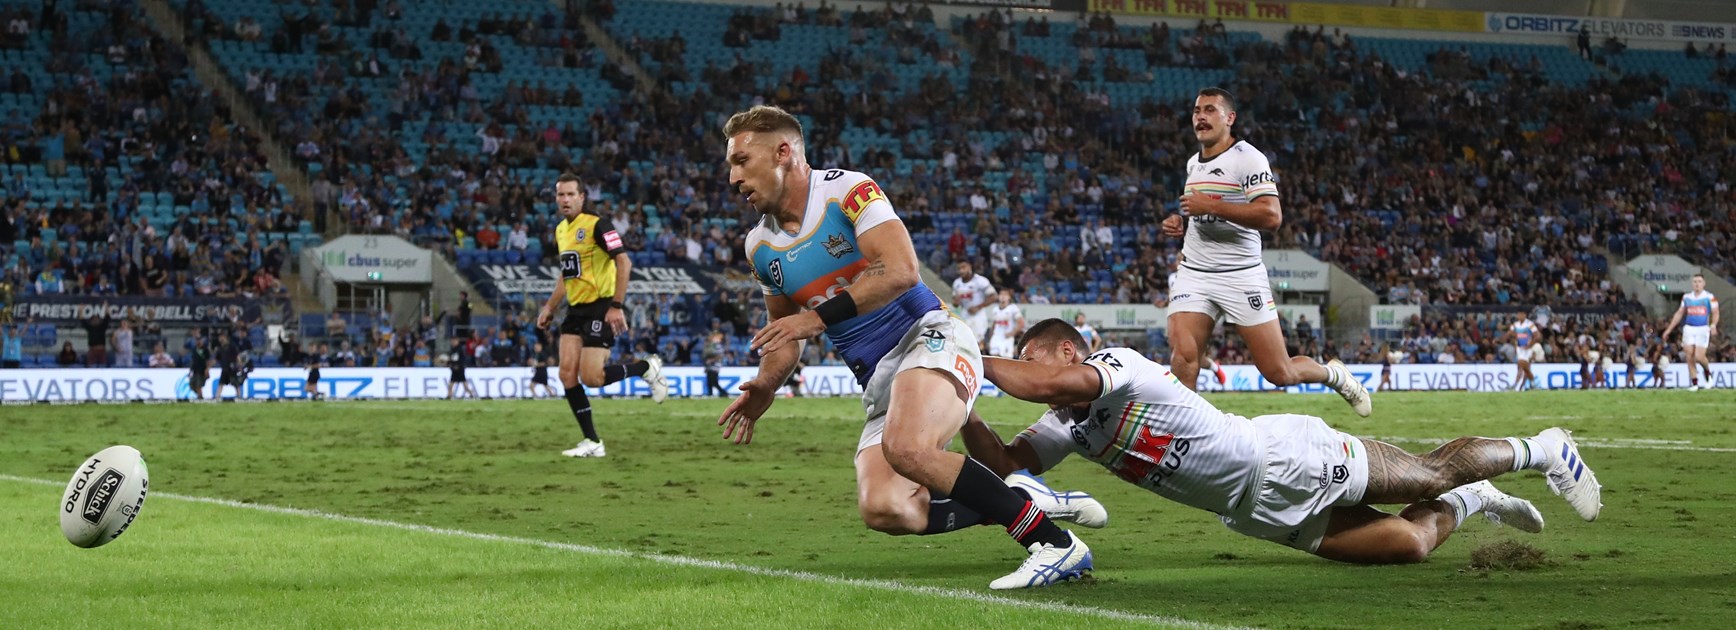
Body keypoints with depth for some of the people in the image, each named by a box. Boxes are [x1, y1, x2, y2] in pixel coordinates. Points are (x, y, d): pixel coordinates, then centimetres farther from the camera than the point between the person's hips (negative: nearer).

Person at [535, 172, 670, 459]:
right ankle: (592, 442, 2)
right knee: (567, 375, -5)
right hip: (576, 310, 8)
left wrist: (617, 306, -24)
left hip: (601, 308, -8)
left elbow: (624, 263, -18)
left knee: (591, 378, -14)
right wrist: (550, 307, 22)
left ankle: (647, 367, 10)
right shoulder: (560, 230, 14)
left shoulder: (597, 224, -12)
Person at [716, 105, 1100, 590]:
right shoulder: (761, 247, 12)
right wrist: (766, 386, 5)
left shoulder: (847, 190, -8)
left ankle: (1055, 542, -28)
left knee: (906, 448, -37)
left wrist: (818, 316, -24)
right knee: (883, 509, -19)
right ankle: (1025, 501, -1)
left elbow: (901, 270, -22)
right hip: (877, 380, 7)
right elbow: (784, 331, 25)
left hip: (928, 337, -7)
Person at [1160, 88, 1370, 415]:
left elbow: (1271, 216, -20)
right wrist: (1181, 223, 12)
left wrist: (1210, 206, -21)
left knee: (1279, 372, -2)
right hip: (1193, 275, 6)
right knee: (1182, 358, -17)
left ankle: (1333, 374, 27)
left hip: (1240, 275, -6)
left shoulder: (1247, 158, -8)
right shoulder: (1193, 163, 17)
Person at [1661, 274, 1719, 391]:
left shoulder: (1710, 297, -2)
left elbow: (1715, 313, -5)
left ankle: (1708, 373, 18)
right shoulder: (1686, 297, 11)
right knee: (1689, 358, -5)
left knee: (1699, 357, -13)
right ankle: (1694, 383, 2)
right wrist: (1669, 329, 16)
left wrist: (1713, 325, -26)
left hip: (1703, 329, -4)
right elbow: (1679, 313, 17)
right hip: (1689, 329, 4)